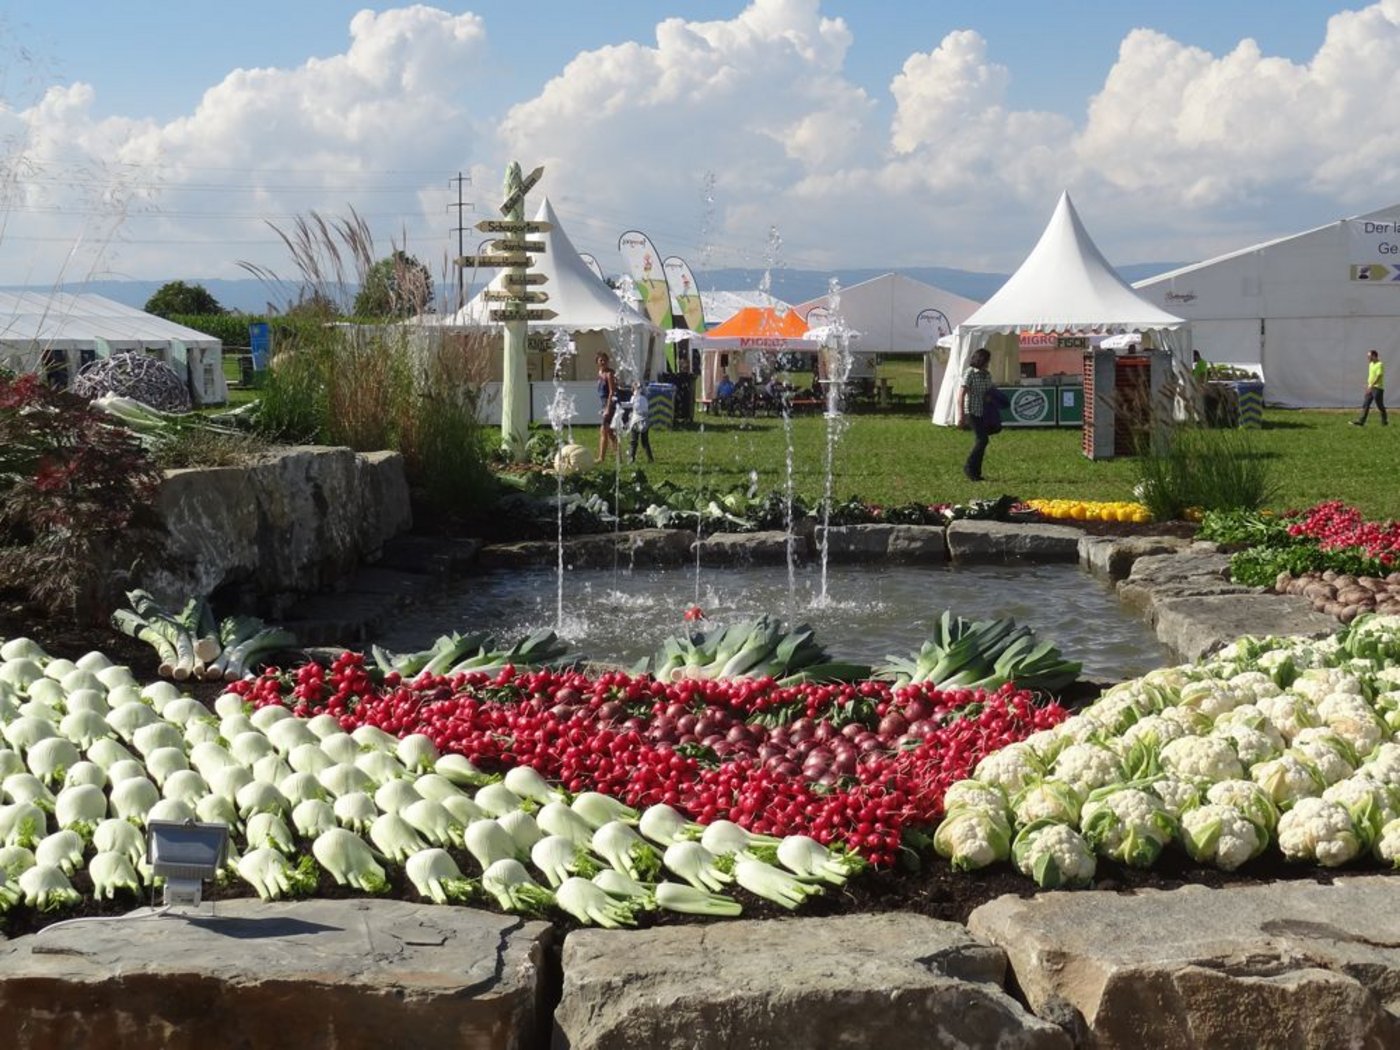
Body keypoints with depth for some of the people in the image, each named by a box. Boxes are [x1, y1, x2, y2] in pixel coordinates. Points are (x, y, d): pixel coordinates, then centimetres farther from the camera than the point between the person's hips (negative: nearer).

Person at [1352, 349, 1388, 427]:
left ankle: (1385, 422, 12)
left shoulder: (1380, 365, -14)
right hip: (1370, 388, 9)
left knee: (1380, 406, 0)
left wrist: (1371, 386, -27)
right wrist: (1368, 385, 18)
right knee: (1365, 405, 2)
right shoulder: (1371, 364, 14)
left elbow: (1378, 376, -22)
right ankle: (1361, 421, -1)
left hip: (1377, 388, -9)